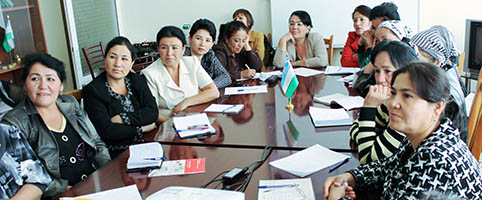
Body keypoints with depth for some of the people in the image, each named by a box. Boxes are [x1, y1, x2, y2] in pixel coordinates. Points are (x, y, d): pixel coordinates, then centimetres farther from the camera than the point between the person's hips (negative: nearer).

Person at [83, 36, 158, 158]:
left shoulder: (138, 81, 11)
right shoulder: (92, 91, -5)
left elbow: (153, 112, -2)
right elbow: (106, 131, -15)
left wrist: (123, 118, -13)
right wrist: (142, 128, -10)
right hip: (115, 154, -5)